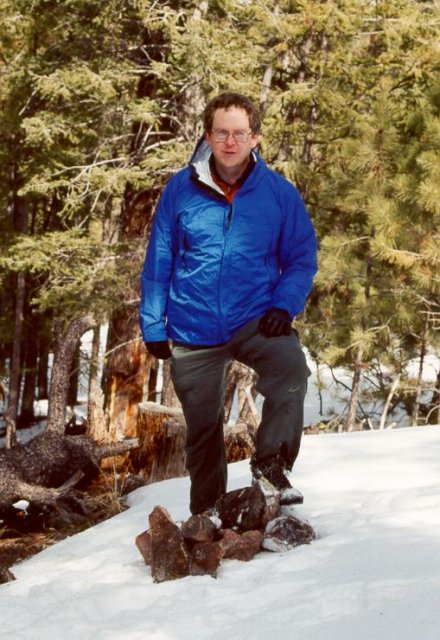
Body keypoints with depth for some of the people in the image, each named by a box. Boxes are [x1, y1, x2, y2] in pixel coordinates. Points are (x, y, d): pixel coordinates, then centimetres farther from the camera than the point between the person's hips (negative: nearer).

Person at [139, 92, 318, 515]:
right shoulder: (181, 189, -5)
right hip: (193, 329, 1)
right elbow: (158, 261, 1)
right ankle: (206, 511, 36)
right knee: (201, 426, 13)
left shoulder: (278, 192, -5)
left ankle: (271, 464, -11)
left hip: (254, 318, -1)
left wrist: (284, 305, -13)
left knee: (291, 371, -31)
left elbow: (302, 257, 3)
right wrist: (153, 325, 2)